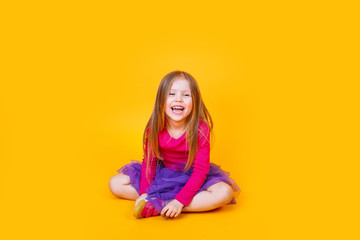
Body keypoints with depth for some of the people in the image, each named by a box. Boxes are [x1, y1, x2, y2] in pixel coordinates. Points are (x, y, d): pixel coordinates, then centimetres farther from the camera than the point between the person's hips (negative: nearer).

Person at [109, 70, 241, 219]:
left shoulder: (200, 129, -23)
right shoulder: (155, 128, -16)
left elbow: (200, 170, -23)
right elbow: (149, 161, -6)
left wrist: (180, 201, -32)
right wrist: (144, 194, -19)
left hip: (190, 177, -2)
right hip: (162, 174, 2)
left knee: (225, 193, -33)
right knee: (115, 184, -9)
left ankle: (159, 206, -31)